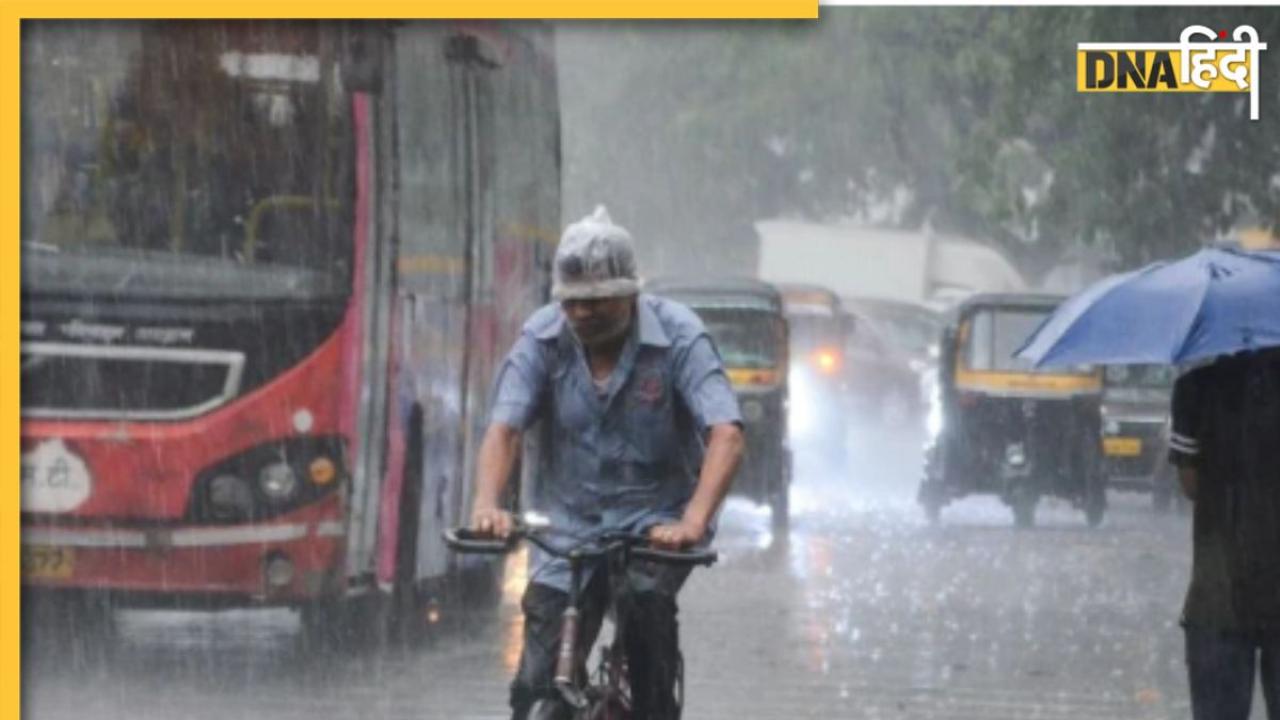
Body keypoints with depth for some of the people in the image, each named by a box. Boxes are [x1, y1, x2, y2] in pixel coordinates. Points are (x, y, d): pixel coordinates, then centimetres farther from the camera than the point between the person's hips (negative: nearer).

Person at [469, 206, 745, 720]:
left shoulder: (678, 336, -14)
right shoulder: (542, 339, -7)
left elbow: (726, 435, -24)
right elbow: (503, 428, -14)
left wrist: (693, 521, -40)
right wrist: (486, 504, -35)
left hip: (654, 517, -2)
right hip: (569, 518, 2)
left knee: (647, 601, -28)